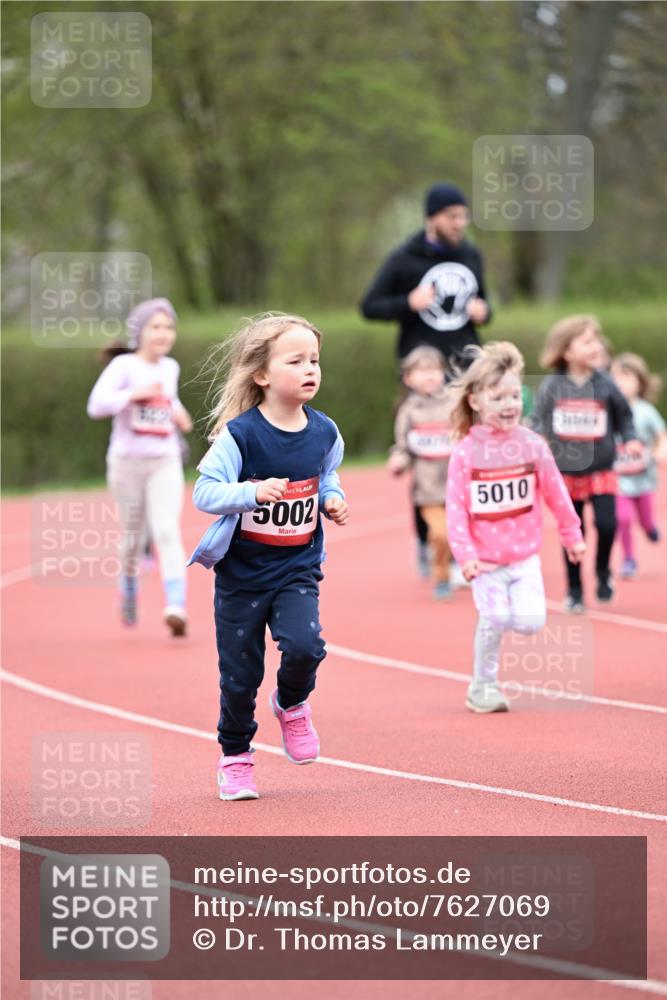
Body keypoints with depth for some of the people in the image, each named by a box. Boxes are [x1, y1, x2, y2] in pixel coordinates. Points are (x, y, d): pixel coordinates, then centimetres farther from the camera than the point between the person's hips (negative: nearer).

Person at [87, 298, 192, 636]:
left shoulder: (170, 367, 8)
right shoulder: (124, 365, -8)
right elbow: (96, 405, -21)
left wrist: (178, 411, 13)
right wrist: (135, 394, -27)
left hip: (165, 464, 2)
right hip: (127, 462, -2)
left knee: (167, 532, -16)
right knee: (134, 536, 11)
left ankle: (176, 607, -28)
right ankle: (129, 590, 40)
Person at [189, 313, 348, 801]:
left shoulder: (324, 433, -3)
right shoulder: (240, 434, -18)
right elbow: (205, 491, -20)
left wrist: (333, 499, -2)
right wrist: (254, 492, -34)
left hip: (298, 568, 3)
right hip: (242, 572, -2)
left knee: (304, 645, -21)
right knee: (241, 673, 6)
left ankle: (292, 705, 13)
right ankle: (235, 756, 28)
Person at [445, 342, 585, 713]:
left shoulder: (532, 445, -4)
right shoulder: (466, 453, -10)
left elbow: (556, 493, 6)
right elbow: (456, 507, -9)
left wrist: (572, 535, 14)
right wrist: (465, 553, -16)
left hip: (525, 556, 2)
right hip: (486, 559, -2)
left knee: (531, 621, -13)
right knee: (493, 620, -11)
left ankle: (516, 606, 22)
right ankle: (483, 688, 9)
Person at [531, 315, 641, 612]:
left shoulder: (604, 384, -4)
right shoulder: (551, 387, -6)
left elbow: (623, 417, 6)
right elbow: (539, 421, 0)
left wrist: (630, 440, -10)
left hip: (601, 471, 0)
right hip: (566, 472, 0)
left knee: (607, 524, -13)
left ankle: (602, 571, 16)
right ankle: (574, 590, 22)